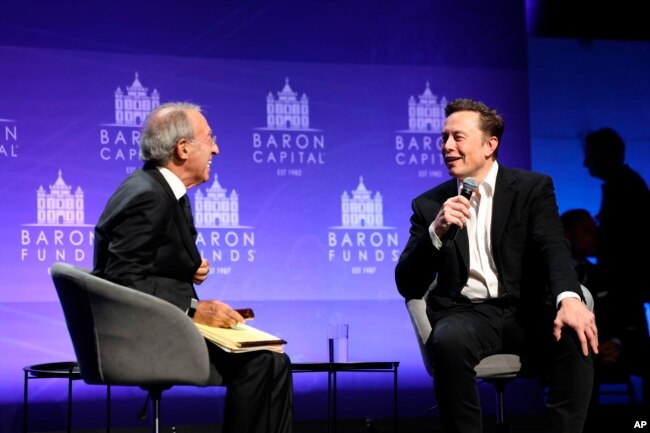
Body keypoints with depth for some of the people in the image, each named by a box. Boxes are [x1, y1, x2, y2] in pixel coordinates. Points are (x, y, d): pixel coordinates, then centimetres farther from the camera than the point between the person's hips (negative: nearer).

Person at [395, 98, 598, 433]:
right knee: (449, 343, -35)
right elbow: (407, 286, 3)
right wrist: (436, 232, -14)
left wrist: (569, 298, -32)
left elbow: (554, 248, -10)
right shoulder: (429, 204, 11)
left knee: (576, 338, -32)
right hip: (466, 314, 0)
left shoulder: (533, 187, 8)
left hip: (526, 311, 0)